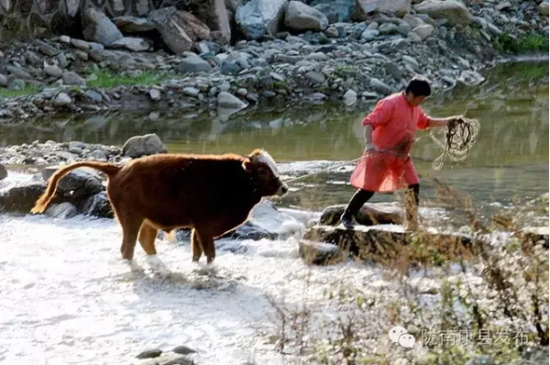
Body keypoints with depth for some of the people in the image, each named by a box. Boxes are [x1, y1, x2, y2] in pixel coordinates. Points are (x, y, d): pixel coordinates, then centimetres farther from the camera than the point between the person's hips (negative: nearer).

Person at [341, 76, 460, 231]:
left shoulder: (415, 108, 8)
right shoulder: (390, 104, -20)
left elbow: (425, 122, 29)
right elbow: (369, 122, -26)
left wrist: (447, 121, 22)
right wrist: (369, 143, -40)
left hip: (401, 156, 8)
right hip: (381, 154, -8)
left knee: (413, 186, 1)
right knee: (369, 189, -5)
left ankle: (412, 227, 9)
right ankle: (347, 216, 13)